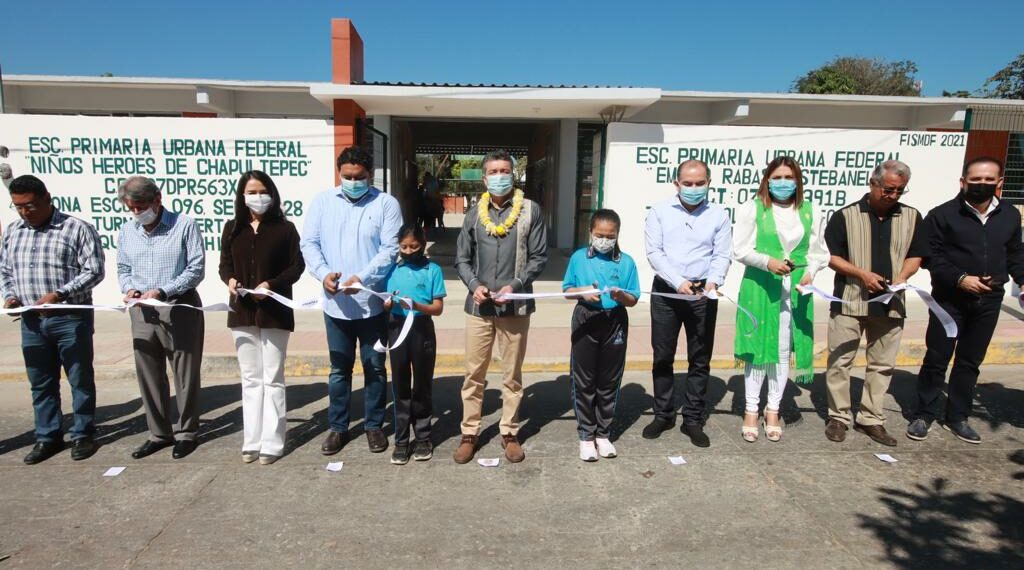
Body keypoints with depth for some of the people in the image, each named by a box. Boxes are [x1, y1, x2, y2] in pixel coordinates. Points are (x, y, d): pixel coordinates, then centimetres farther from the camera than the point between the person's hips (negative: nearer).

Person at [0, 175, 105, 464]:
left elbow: (94, 271, -11)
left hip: (71, 318, -5)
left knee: (80, 379, 5)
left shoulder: (77, 229, -8)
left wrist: (59, 294, -21)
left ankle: (83, 435, 18)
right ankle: (48, 437, 25)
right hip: (31, 320, 5)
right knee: (41, 382, 13)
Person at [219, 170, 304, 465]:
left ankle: (272, 443, 10)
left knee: (272, 378, 2)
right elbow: (224, 265, 11)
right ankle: (252, 441, 19)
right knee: (250, 378, 11)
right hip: (242, 312, 4)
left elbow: (297, 266, -5)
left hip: (275, 312, -4)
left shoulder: (285, 228, -2)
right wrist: (230, 280, -12)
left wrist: (272, 284, -20)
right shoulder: (232, 228, 9)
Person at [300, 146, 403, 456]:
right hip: (335, 303, 2)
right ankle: (338, 427, 28)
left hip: (373, 302, -2)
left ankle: (374, 425, 26)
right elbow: (309, 243, 2)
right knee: (339, 369, 13)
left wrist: (362, 277, -24)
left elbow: (390, 249, -11)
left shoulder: (386, 204, -3)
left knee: (375, 367, 11)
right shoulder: (323, 200, 5)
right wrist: (323, 273, -16)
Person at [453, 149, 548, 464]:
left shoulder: (530, 210, 0)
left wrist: (515, 285, -14)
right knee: (474, 374, 8)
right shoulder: (475, 213, 8)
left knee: (512, 374, 10)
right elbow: (461, 258, 9)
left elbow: (539, 256, -2)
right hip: (479, 306, 2)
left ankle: (510, 433, 26)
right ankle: (469, 433, 22)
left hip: (515, 306, -2)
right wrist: (474, 285, -9)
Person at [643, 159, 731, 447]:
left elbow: (722, 255, -1)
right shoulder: (660, 212, 2)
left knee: (700, 359, 6)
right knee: (662, 356, 7)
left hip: (703, 293, 1)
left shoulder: (719, 215, 5)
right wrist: (678, 282, -17)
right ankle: (663, 414, 21)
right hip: (666, 291, 0)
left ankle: (693, 420, 18)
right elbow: (654, 252, -5)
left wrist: (713, 281, -21)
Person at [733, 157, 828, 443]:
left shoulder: (809, 212, 10)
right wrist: (769, 262, -19)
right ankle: (751, 410, 15)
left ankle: (773, 409, 23)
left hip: (796, 290, 3)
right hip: (759, 287, -3)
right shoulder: (753, 208, 0)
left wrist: (811, 270, -6)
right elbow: (740, 249, -4)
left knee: (785, 349, 8)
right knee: (758, 347, 2)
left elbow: (819, 251, 14)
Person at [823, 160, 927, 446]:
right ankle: (839, 417, 15)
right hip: (850, 301, -3)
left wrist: (902, 278, -8)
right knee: (840, 361, 2)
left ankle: (871, 418, 22)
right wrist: (862, 274, -16)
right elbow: (830, 257, -4)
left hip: (891, 304, 3)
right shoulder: (846, 216, -4)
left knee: (882, 364, 10)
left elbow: (915, 256, 11)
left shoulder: (911, 217, 6)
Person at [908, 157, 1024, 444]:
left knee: (970, 361, 13)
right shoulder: (942, 215, -8)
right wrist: (960, 278, -20)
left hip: (989, 301, 4)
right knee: (936, 359, 3)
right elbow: (932, 256, -9)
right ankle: (925, 415, 15)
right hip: (950, 299, -4)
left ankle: (957, 417, 25)